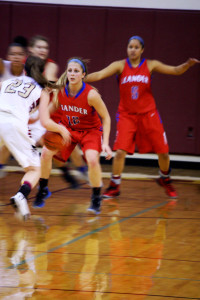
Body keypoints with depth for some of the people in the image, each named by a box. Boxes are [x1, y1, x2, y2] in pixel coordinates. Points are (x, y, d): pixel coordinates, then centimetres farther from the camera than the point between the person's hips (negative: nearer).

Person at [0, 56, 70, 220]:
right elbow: (45, 122, 8)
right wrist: (61, 129, 25)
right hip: (15, 125, -2)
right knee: (34, 170, 11)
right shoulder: (42, 92, 18)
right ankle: (21, 195, -19)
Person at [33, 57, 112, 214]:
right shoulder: (60, 90, -18)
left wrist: (105, 143, -23)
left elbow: (106, 117, -17)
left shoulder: (91, 94, -28)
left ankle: (96, 198, -5)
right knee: (46, 152, -13)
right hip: (68, 128, 4)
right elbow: (54, 107, 5)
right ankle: (43, 190, 8)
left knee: (93, 160, -26)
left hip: (90, 130, -4)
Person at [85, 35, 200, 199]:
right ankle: (114, 187, 2)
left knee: (163, 152, 4)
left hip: (148, 114, 1)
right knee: (120, 151, -15)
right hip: (127, 115, -1)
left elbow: (175, 71, -6)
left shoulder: (150, 65, -2)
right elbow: (100, 75, -14)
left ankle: (165, 180, 33)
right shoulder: (120, 65, -4)